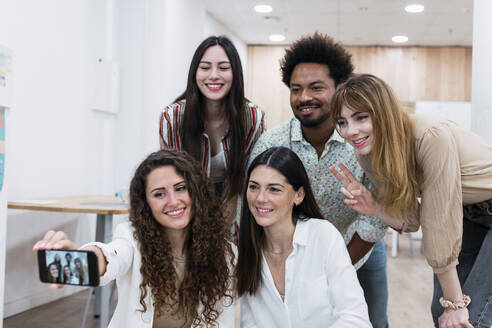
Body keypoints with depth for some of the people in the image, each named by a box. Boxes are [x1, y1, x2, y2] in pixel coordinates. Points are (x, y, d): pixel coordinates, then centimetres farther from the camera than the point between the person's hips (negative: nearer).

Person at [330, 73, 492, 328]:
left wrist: (455, 303, -21)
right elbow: (410, 220, -5)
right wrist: (373, 207, -25)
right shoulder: (369, 154, -12)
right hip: (468, 211, 6)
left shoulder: (432, 138, -34)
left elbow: (440, 226, -29)